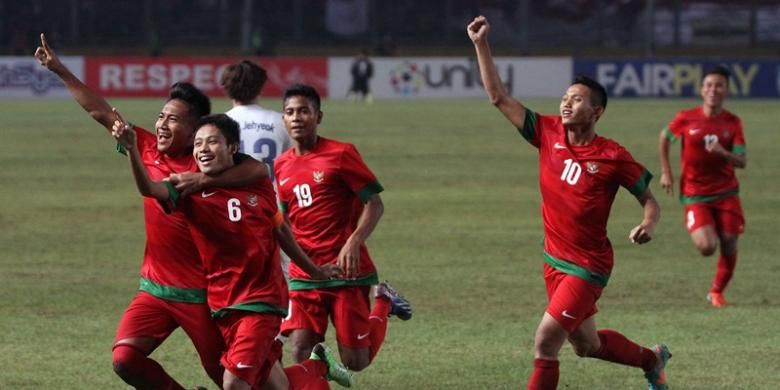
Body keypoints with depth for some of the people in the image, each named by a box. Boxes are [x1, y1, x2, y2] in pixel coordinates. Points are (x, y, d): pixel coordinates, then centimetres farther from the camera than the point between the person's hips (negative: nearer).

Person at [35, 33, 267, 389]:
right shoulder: (148, 149, 1)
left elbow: (259, 170, -30)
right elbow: (100, 112, 8)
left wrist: (204, 180, -39)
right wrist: (59, 70, 9)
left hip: (200, 292, -5)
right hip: (155, 289, 5)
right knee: (125, 358, -10)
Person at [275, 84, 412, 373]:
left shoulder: (340, 154, -8)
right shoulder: (281, 166, 9)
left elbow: (374, 203, -10)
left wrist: (354, 242, -24)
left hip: (346, 272, -4)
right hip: (304, 275, 4)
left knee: (356, 362, 1)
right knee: (300, 352, -11)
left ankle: (384, 304, 27)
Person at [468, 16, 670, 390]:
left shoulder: (612, 156, -14)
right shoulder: (549, 133, -2)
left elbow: (648, 199, -3)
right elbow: (499, 98, -2)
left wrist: (648, 225, -25)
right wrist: (481, 45, -9)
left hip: (588, 267, -6)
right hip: (554, 260, 6)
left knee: (545, 342, -16)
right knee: (586, 344, 21)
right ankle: (652, 359, 47)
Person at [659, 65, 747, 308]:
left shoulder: (733, 123, -2)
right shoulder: (686, 119, -6)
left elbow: (742, 161, -6)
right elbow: (665, 138, 13)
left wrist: (723, 153, -26)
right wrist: (666, 172, 9)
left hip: (726, 192, 2)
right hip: (695, 194, -2)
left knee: (729, 245, -1)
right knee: (707, 247, -19)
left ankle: (717, 292, 22)